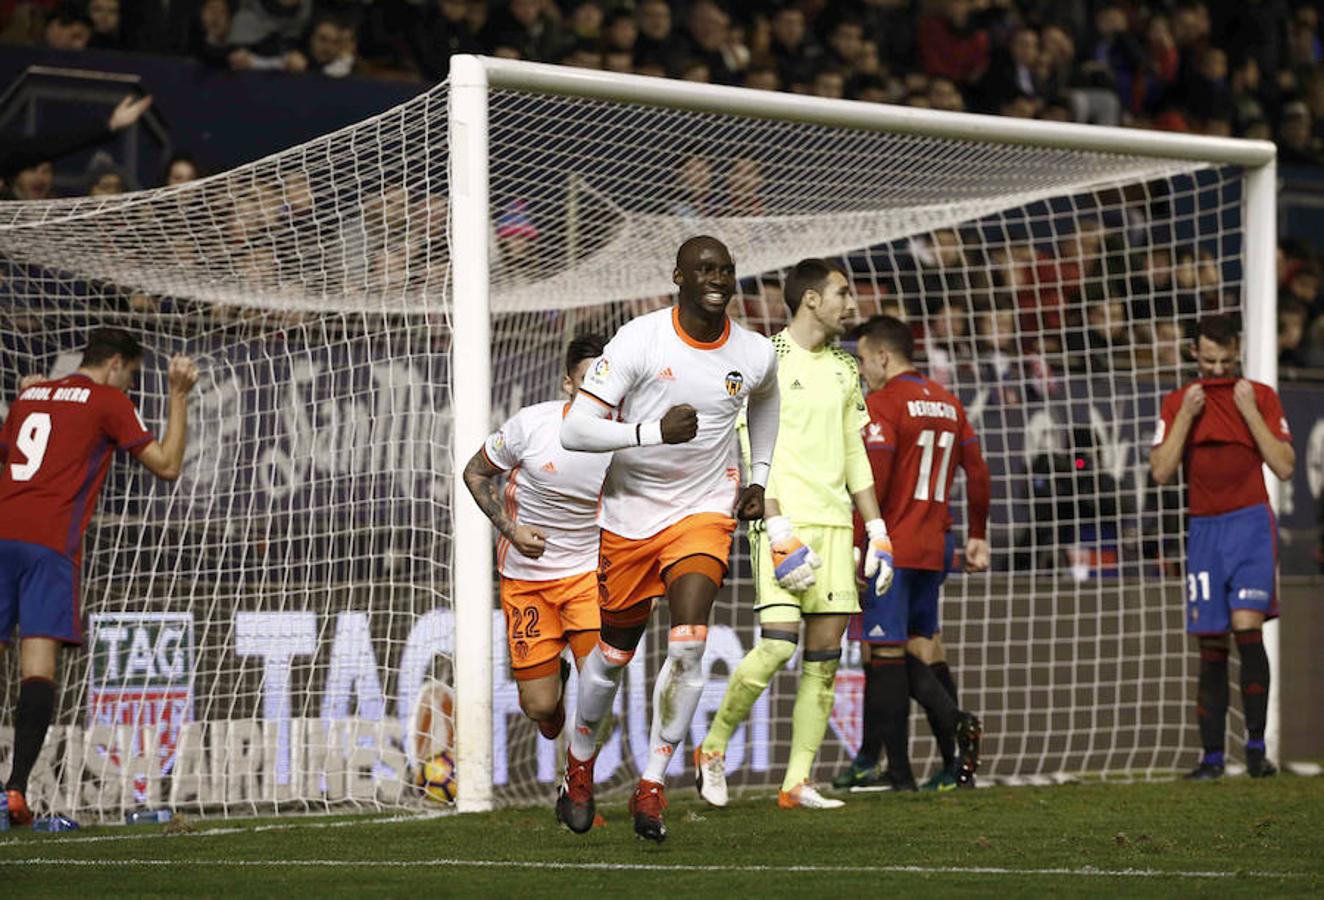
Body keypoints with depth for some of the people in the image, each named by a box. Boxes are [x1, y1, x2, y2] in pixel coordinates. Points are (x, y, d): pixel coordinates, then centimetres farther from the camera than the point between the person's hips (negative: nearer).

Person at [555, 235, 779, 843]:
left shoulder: (755, 354, -4)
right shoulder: (640, 341, -16)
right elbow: (576, 429, -21)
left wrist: (759, 476, 16)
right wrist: (654, 432, -34)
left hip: (704, 513, 1)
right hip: (630, 515, -1)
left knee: (688, 648, -18)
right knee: (614, 652, 12)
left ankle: (652, 786, -7)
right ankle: (579, 764, 38)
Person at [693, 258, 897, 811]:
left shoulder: (843, 370, 17)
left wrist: (877, 532, 15)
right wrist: (779, 531, -19)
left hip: (834, 522, 7)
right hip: (783, 520, -7)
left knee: (825, 655, 1)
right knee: (778, 642, -17)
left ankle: (797, 783, 4)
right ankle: (713, 750, 2)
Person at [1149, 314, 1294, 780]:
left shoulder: (1261, 396, 3)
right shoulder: (1178, 402, 8)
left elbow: (1284, 466, -6)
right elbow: (1161, 471, -1)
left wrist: (1249, 410, -11)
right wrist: (1186, 416, -8)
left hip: (1251, 523, -2)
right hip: (1204, 531, 2)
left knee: (1247, 626, -18)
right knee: (1211, 646, 2)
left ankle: (1256, 746, -12)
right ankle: (1212, 756, 5)